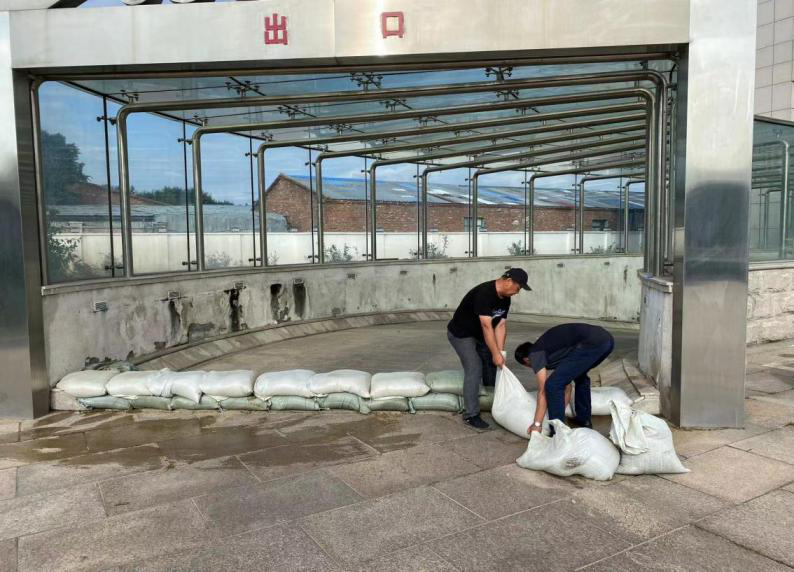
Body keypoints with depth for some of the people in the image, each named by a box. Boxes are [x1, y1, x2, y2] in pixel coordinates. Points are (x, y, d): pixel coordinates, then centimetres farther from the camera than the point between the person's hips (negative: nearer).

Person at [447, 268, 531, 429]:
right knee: (474, 369, -18)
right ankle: (471, 415, -12)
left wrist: (500, 352, -12)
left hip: (479, 335, 9)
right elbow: (487, 326, -33)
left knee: (492, 364, 12)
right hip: (461, 334, -9)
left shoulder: (505, 299, -3)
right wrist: (496, 354, -31)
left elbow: (500, 326, -5)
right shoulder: (484, 293, -32)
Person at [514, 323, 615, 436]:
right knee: (580, 375, 36)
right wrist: (560, 414, 44)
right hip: (607, 339, 9)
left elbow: (542, 391, 7)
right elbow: (567, 385, 38)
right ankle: (584, 420, 41)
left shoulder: (535, 353, 12)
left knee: (553, 385, 1)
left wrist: (537, 424, 11)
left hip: (591, 343, -9)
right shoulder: (550, 346, 34)